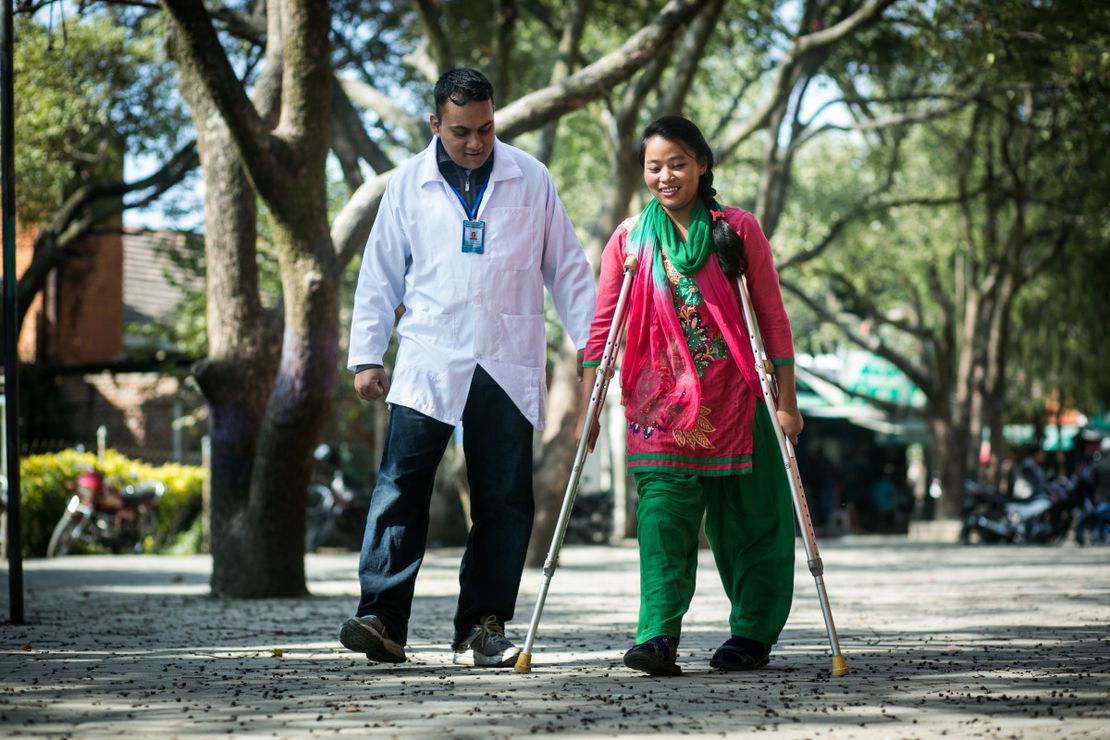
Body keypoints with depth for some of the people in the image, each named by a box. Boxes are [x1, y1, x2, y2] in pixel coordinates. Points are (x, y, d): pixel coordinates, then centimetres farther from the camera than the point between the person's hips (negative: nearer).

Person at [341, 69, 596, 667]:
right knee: (400, 488, -11)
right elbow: (380, 275, 10)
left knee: (504, 500, 2)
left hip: (509, 366, 1)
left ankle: (482, 627, 8)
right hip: (427, 365, -1)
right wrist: (366, 355, 5)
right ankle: (382, 619, -13)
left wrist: (591, 339, 6)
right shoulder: (409, 184, 6)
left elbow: (566, 266, 12)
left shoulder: (531, 180, 6)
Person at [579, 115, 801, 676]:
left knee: (747, 520, 5)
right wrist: (588, 408, 1)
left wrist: (786, 400, -2)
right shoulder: (630, 239, 6)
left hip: (734, 400, 0)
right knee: (661, 513, -13)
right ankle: (659, 636, -21)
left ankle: (753, 632, 18)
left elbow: (772, 318, 2)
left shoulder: (737, 230, 1)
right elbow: (603, 327, 6)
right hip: (661, 404, 1)